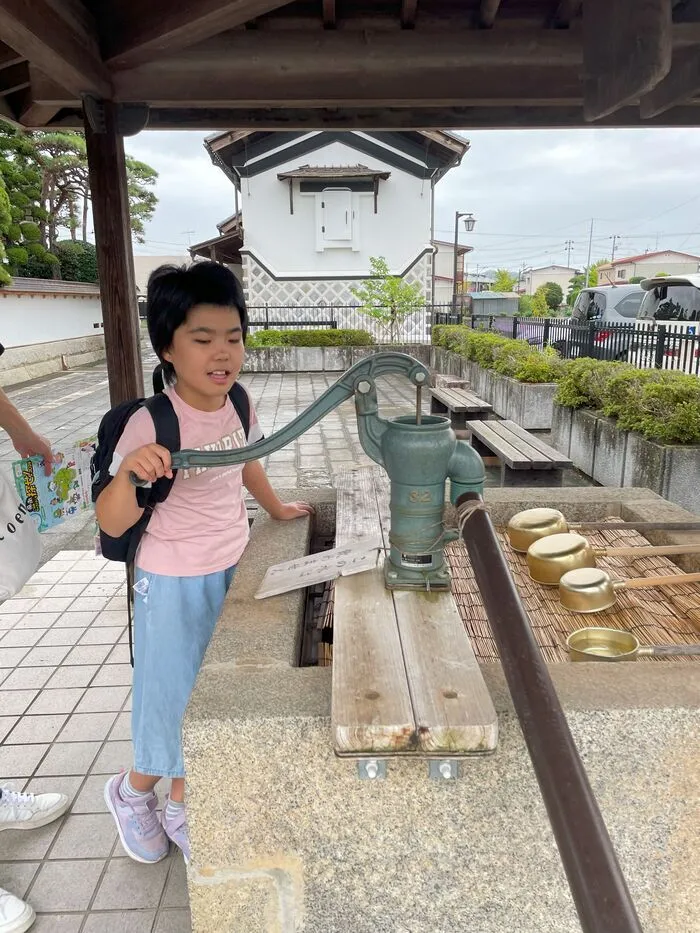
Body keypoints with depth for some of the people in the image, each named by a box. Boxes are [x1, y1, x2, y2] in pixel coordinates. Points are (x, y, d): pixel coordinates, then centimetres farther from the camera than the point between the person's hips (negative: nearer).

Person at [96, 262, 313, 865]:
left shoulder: (238, 405, -7)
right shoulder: (150, 425, -23)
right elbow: (112, 524, -22)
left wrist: (276, 508, 24)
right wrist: (129, 473, -41)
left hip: (234, 570, 6)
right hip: (174, 583, -5)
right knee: (176, 696, 9)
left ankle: (180, 806, 41)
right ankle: (134, 790, 43)